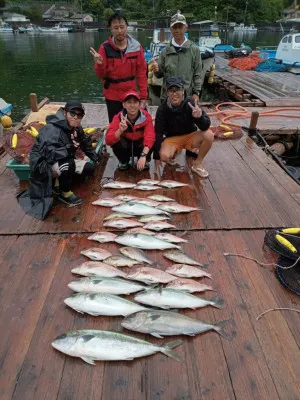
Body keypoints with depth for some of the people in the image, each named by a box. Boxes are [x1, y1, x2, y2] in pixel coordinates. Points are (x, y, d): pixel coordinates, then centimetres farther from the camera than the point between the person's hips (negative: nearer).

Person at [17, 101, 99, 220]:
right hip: (43, 164, -8)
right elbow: (49, 153, -38)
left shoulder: (76, 128, -1)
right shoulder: (52, 129, -26)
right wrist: (70, 149, -30)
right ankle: (65, 194, -11)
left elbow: (85, 141, 18)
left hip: (61, 161, 8)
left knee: (89, 168, -5)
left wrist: (93, 155, 9)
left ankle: (59, 182, 7)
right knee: (69, 165, -37)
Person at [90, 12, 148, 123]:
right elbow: (101, 75, -3)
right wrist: (99, 64, -26)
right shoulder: (105, 48, -6)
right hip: (112, 96, -1)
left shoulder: (136, 47, -3)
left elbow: (141, 73, 1)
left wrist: (143, 96, -2)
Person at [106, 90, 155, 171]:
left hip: (140, 146, 0)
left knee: (151, 142, -32)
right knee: (117, 143, -32)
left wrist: (143, 156, -51)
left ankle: (145, 161, 0)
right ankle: (123, 162, 0)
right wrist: (120, 130, -51)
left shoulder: (146, 116, -22)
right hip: (126, 145, 0)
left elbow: (149, 137, -36)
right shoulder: (118, 118, -22)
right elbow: (109, 140, -31)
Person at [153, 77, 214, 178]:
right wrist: (157, 157, -15)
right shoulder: (162, 109, -16)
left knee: (209, 135, -27)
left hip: (190, 136, 1)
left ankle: (198, 164, -6)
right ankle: (174, 153, 9)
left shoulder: (190, 103, -18)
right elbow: (158, 133, -12)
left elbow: (206, 127, -21)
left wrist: (199, 117, -45)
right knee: (164, 155, -31)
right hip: (172, 138, -1)